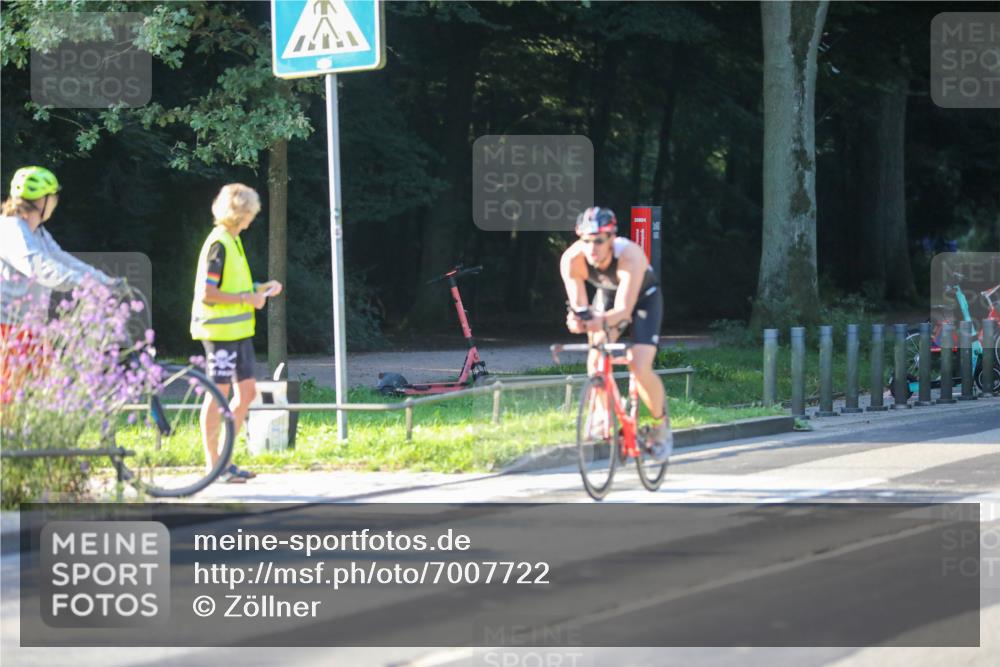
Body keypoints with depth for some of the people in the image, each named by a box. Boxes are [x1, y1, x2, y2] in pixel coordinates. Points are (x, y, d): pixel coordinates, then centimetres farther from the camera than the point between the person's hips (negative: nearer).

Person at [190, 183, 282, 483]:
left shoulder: (232, 241, 14)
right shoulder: (218, 244, -15)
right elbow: (207, 293, -21)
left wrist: (260, 289, 9)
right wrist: (247, 299, -17)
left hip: (238, 331, 10)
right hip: (220, 331, -10)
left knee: (247, 391, 10)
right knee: (218, 394, -3)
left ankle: (223, 460, 17)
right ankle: (213, 466, 4)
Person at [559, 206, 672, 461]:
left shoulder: (630, 256, -40)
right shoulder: (571, 259, -30)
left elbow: (624, 309, -44)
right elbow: (578, 305, -30)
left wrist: (602, 321, -65)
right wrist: (576, 319, -54)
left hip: (643, 298, -4)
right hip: (607, 295, 4)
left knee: (640, 369, -18)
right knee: (595, 360, -17)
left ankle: (661, 425, 6)